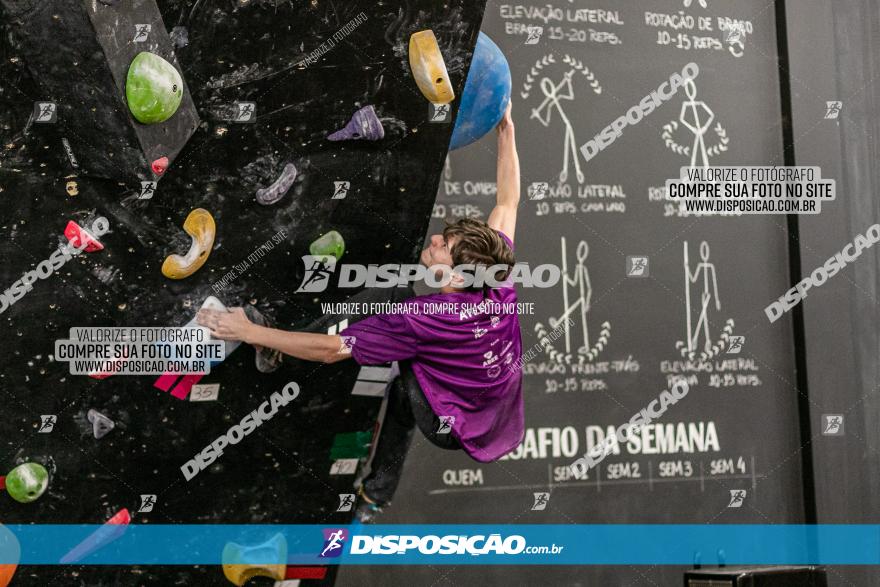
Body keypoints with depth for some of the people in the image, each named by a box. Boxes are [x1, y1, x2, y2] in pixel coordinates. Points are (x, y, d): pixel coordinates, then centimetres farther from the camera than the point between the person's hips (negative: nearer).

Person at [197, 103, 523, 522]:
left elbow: (330, 349, -28)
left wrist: (248, 331, -23)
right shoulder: (500, 278, -15)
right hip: (507, 426, 6)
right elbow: (508, 203, 1)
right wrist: (506, 130, 8)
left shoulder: (423, 318, -30)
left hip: (463, 434, -6)